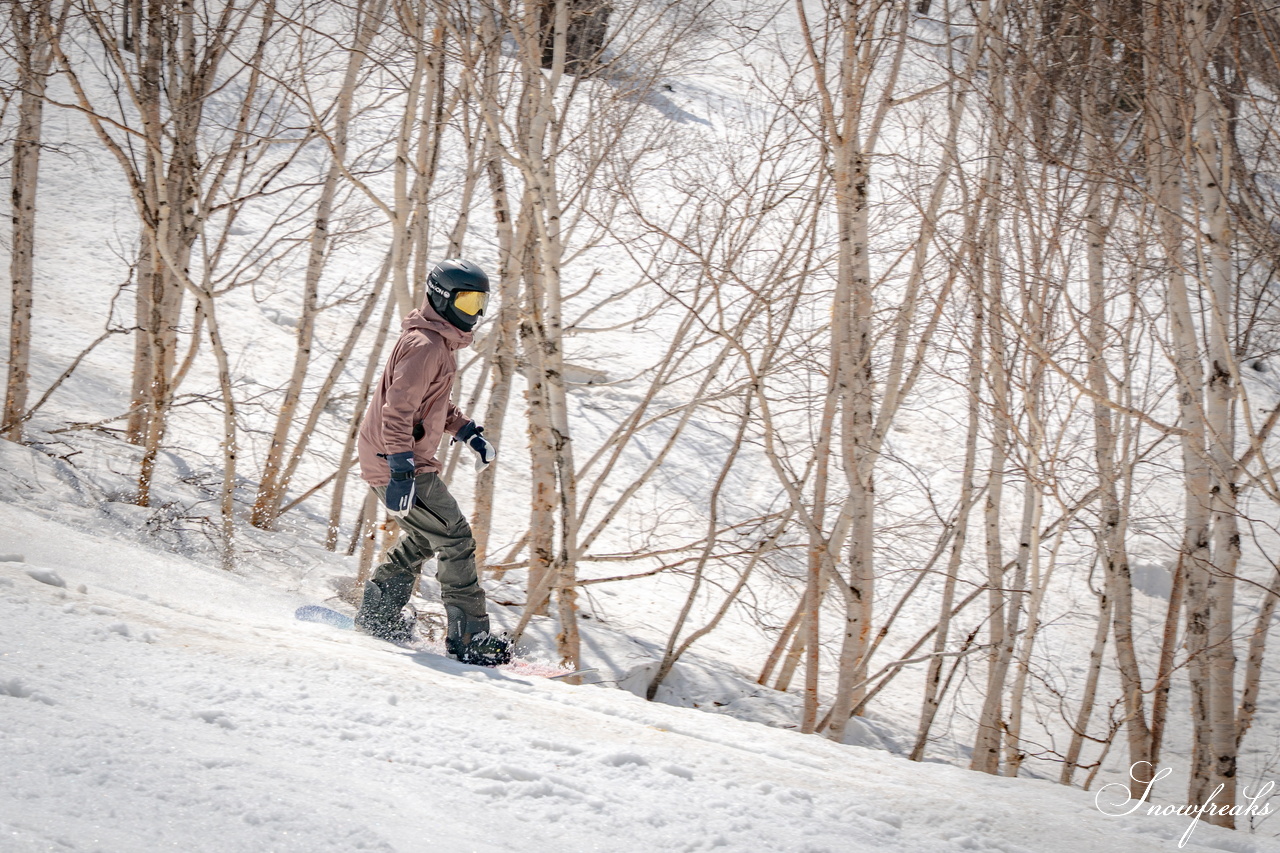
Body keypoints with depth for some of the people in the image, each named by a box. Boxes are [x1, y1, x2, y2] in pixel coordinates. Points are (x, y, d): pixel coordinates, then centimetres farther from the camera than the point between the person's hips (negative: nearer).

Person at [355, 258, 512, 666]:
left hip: (401, 461, 11)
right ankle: (470, 636, -6)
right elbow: (397, 411, -26)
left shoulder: (439, 342, 15)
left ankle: (377, 614, 28)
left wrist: (467, 431, 21)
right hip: (395, 463, -11)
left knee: (426, 538, 22)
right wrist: (402, 470, -32)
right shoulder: (425, 346, -19)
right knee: (454, 538, -8)